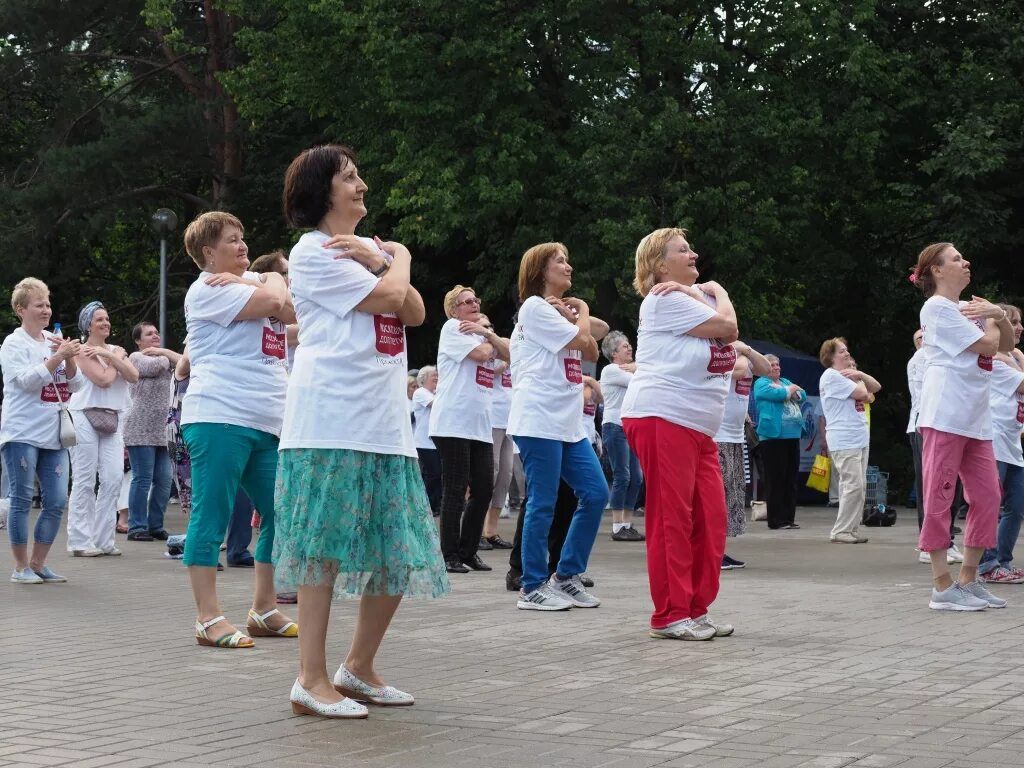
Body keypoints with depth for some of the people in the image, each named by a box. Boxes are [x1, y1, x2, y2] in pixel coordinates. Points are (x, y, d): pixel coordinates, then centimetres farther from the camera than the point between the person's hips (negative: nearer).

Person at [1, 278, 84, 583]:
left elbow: (76, 384, 10)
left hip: (54, 435, 6)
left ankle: (38, 563, 14)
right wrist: (59, 356, -23)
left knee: (56, 503, 3)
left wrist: (70, 359, -7)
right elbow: (28, 380, -18)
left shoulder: (56, 341, 13)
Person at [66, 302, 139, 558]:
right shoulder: (83, 351, -2)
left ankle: (103, 539, 3)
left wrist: (110, 356, -7)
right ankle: (80, 541, -1)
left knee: (114, 477, -3)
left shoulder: (115, 350, 17)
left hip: (112, 419, 6)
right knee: (84, 480, -4)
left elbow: (133, 376, 2)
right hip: (85, 417, -6)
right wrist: (117, 358, 2)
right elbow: (104, 379, -15)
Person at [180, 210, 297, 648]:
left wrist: (261, 281, -5)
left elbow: (294, 311, 8)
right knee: (211, 516, -7)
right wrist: (272, 283, 6)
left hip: (268, 422, 9)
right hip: (220, 418, -9)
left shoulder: (252, 281, 23)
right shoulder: (209, 289, -4)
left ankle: (263, 610, 17)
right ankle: (208, 618, -6)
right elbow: (274, 304, -15)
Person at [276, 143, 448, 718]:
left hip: (386, 423, 8)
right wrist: (399, 260, 8)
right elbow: (389, 297, -11)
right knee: (325, 545, -9)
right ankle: (312, 679, -6)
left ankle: (360, 669, 18)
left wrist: (382, 262, -2)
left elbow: (415, 313, 11)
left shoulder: (365, 248, 24)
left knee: (401, 552, 6)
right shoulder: (315, 251, -2)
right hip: (332, 419, -8)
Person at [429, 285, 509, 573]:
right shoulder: (452, 328, -1)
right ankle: (450, 556, -1)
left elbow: (508, 353, 8)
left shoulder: (481, 332, 22)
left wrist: (486, 332, -4)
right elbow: (481, 353, -13)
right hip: (453, 423, -7)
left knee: (484, 488, 4)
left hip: (480, 425, 8)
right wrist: (490, 338, 7)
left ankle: (468, 551, 14)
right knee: (455, 490, -6)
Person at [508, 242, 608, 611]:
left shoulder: (558, 310, 21)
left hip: (568, 424, 9)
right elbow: (580, 340, -13)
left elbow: (592, 353, 15)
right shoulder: (535, 307, -7)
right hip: (539, 421, -9)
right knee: (543, 504, -5)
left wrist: (574, 316, 3)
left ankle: (566, 576, 11)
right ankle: (533, 588, 3)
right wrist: (582, 312, 5)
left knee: (595, 494, 3)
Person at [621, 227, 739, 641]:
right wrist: (714, 294, 6)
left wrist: (699, 291, -2)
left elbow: (728, 332, 7)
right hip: (662, 417, -9)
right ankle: (670, 615, -4)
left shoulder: (694, 295, 23)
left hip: (697, 426, 9)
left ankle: (696, 610, 12)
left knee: (710, 518, 4)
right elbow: (726, 325, -12)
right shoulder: (665, 299, -7)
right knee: (672, 519, -8)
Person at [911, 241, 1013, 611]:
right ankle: (942, 587, -5)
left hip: (975, 418, 9)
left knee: (988, 496, 6)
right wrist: (990, 321, 7)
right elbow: (987, 345, -12)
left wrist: (999, 314, 1)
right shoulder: (937, 307, -7)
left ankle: (968, 580, 13)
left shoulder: (968, 307, 20)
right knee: (939, 499, -6)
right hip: (944, 415, -9)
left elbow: (1006, 344, 17)